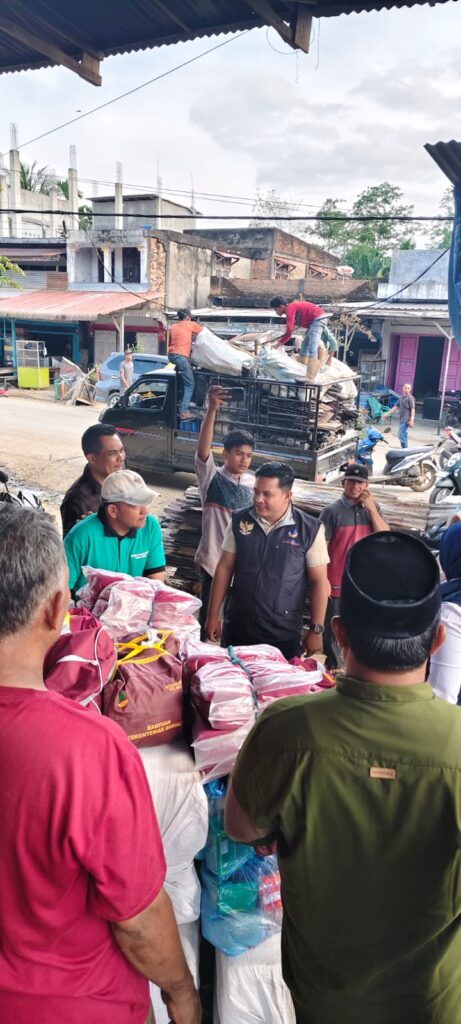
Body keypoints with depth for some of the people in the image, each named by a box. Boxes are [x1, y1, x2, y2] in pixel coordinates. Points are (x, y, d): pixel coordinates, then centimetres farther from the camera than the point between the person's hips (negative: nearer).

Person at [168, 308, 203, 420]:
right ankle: (184, 412, -16)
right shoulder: (190, 325, 6)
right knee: (189, 385, -5)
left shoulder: (173, 327, 21)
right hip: (181, 356, -7)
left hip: (171, 355, 7)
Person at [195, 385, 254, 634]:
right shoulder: (212, 477, -10)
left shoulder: (252, 483, 3)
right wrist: (212, 409, -41)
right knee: (208, 618, 5)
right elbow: (203, 449, -28)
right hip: (215, 561, -4)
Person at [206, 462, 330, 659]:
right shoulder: (239, 521, -2)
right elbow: (224, 568, 4)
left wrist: (316, 629, -4)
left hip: (284, 635, -2)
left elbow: (319, 581, -5)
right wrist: (213, 615, 4)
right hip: (237, 629, 3)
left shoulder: (309, 529, -10)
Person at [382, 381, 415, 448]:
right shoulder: (401, 397, 15)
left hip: (406, 420, -9)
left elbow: (412, 409, -15)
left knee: (401, 435, -14)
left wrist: (412, 420, -24)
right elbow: (396, 407, 21)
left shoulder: (410, 398, -9)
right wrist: (387, 414, 21)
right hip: (401, 419, 9)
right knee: (404, 435, 14)